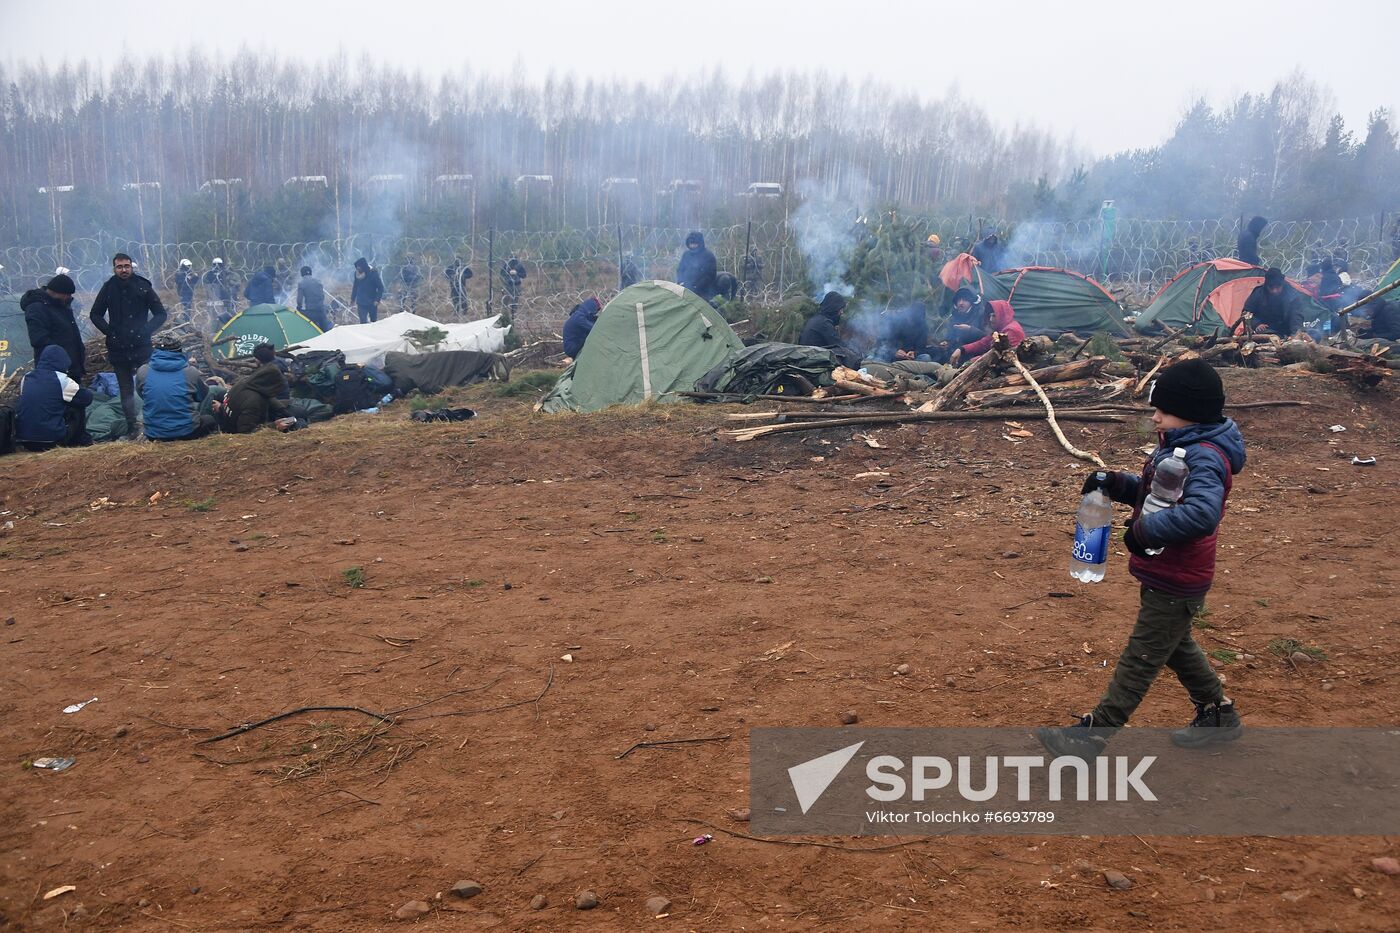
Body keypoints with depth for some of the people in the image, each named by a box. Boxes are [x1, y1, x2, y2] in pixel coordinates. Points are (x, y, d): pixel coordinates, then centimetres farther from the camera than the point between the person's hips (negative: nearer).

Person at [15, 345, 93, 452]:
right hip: (51, 438, -5)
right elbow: (87, 398, 2)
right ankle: (80, 440, 23)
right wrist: (89, 391, 25)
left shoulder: (26, 378, 9)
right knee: (78, 407, 16)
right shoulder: (61, 380, -7)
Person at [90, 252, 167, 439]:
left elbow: (160, 314, 5)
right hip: (118, 348, 2)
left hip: (142, 347, -2)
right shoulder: (108, 288, 5)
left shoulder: (143, 287, 0)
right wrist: (109, 331, 1)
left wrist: (146, 331, -8)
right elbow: (95, 314, 16)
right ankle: (132, 427, 12)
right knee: (126, 390, 7)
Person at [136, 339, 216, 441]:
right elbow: (202, 396, 8)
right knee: (210, 420, 29)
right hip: (186, 433, -3)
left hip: (154, 435, 4)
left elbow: (141, 394, 14)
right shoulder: (191, 372, -9)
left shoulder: (143, 371, -4)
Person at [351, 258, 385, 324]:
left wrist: (377, 299, -18)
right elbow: (355, 287, 10)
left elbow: (381, 287, -10)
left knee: (374, 321, 14)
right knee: (363, 322, -4)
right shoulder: (357, 273, -4)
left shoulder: (373, 273, -15)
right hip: (361, 303, 2)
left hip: (372, 303, -2)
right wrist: (353, 299, 12)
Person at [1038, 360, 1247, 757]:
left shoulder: (1204, 458, -25)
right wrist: (1117, 485, 0)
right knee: (1176, 646, 26)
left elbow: (1202, 512, -42)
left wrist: (1145, 531, -35)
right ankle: (1218, 713, 43)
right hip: (1165, 575, 10)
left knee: (1140, 658, 0)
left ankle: (1093, 733, 7)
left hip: (1176, 583, -10)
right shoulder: (1178, 446, 6)